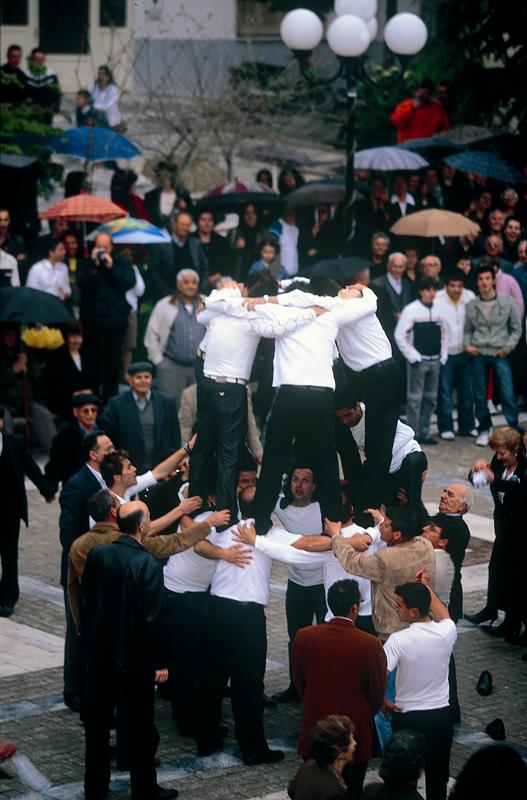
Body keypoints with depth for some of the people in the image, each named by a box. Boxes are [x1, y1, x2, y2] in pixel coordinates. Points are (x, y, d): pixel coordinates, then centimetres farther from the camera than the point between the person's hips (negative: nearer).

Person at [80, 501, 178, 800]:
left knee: (97, 719, 16)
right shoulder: (148, 565, -21)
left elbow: (86, 603, 4)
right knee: (140, 723, 7)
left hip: (100, 652, 5)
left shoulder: (97, 554, -5)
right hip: (134, 657, -5)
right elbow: (153, 618, -18)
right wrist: (160, 661, -9)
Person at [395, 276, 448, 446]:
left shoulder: (438, 310, 7)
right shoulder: (411, 310, -8)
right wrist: (412, 356, -10)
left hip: (435, 360, 5)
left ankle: (424, 433, 15)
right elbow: (400, 334, -7)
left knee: (430, 398, 8)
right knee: (415, 398, -4)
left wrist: (443, 355, 8)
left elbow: (443, 333, 17)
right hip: (418, 360, -5)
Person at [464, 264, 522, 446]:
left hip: (499, 354, -2)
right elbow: (467, 330, 14)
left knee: (508, 394, -9)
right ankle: (484, 430, 18)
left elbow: (516, 328, 7)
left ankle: (514, 430, 0)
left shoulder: (507, 303, 2)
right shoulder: (471, 306, 6)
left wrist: (509, 346, -5)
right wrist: (467, 345, -2)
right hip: (478, 354, 2)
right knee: (480, 395, 6)